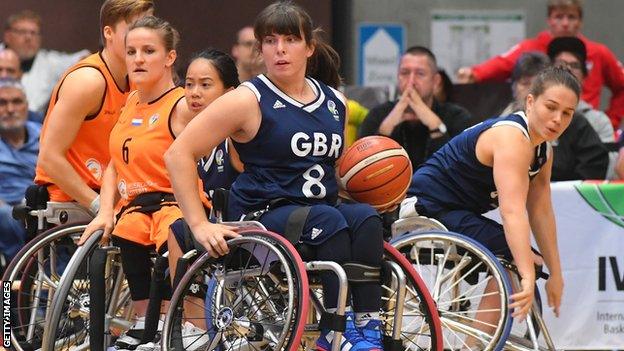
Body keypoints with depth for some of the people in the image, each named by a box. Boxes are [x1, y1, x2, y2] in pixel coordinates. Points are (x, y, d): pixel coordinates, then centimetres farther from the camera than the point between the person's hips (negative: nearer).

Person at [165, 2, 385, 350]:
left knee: (365, 216, -25)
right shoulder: (249, 101, -6)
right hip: (263, 215, -5)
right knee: (328, 220, -32)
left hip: (321, 210, 5)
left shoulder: (335, 102, 12)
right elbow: (179, 154, -9)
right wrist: (200, 225, -16)